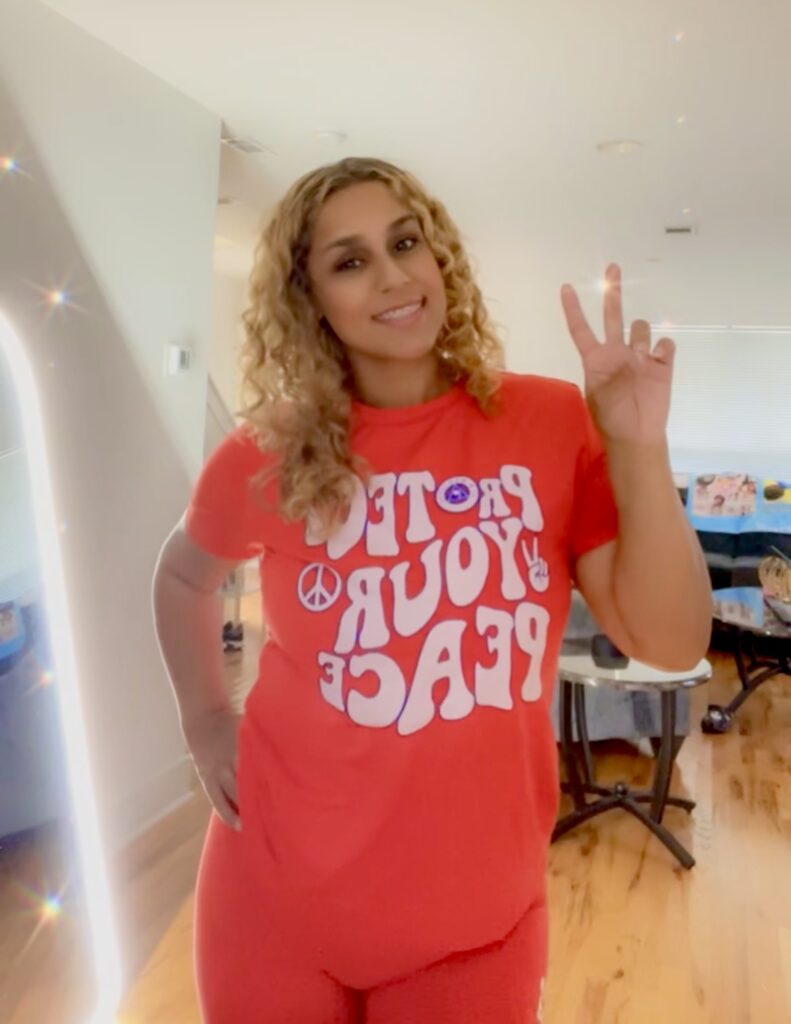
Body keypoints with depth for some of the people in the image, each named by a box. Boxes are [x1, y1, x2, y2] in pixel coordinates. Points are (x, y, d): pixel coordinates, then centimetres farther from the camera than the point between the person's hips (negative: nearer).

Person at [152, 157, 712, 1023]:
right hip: (281, 885, 1)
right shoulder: (269, 456, -7)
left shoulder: (553, 422, -8)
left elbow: (670, 645, -10)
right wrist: (206, 722, 1)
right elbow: (183, 576, 13)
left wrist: (640, 448, -21)